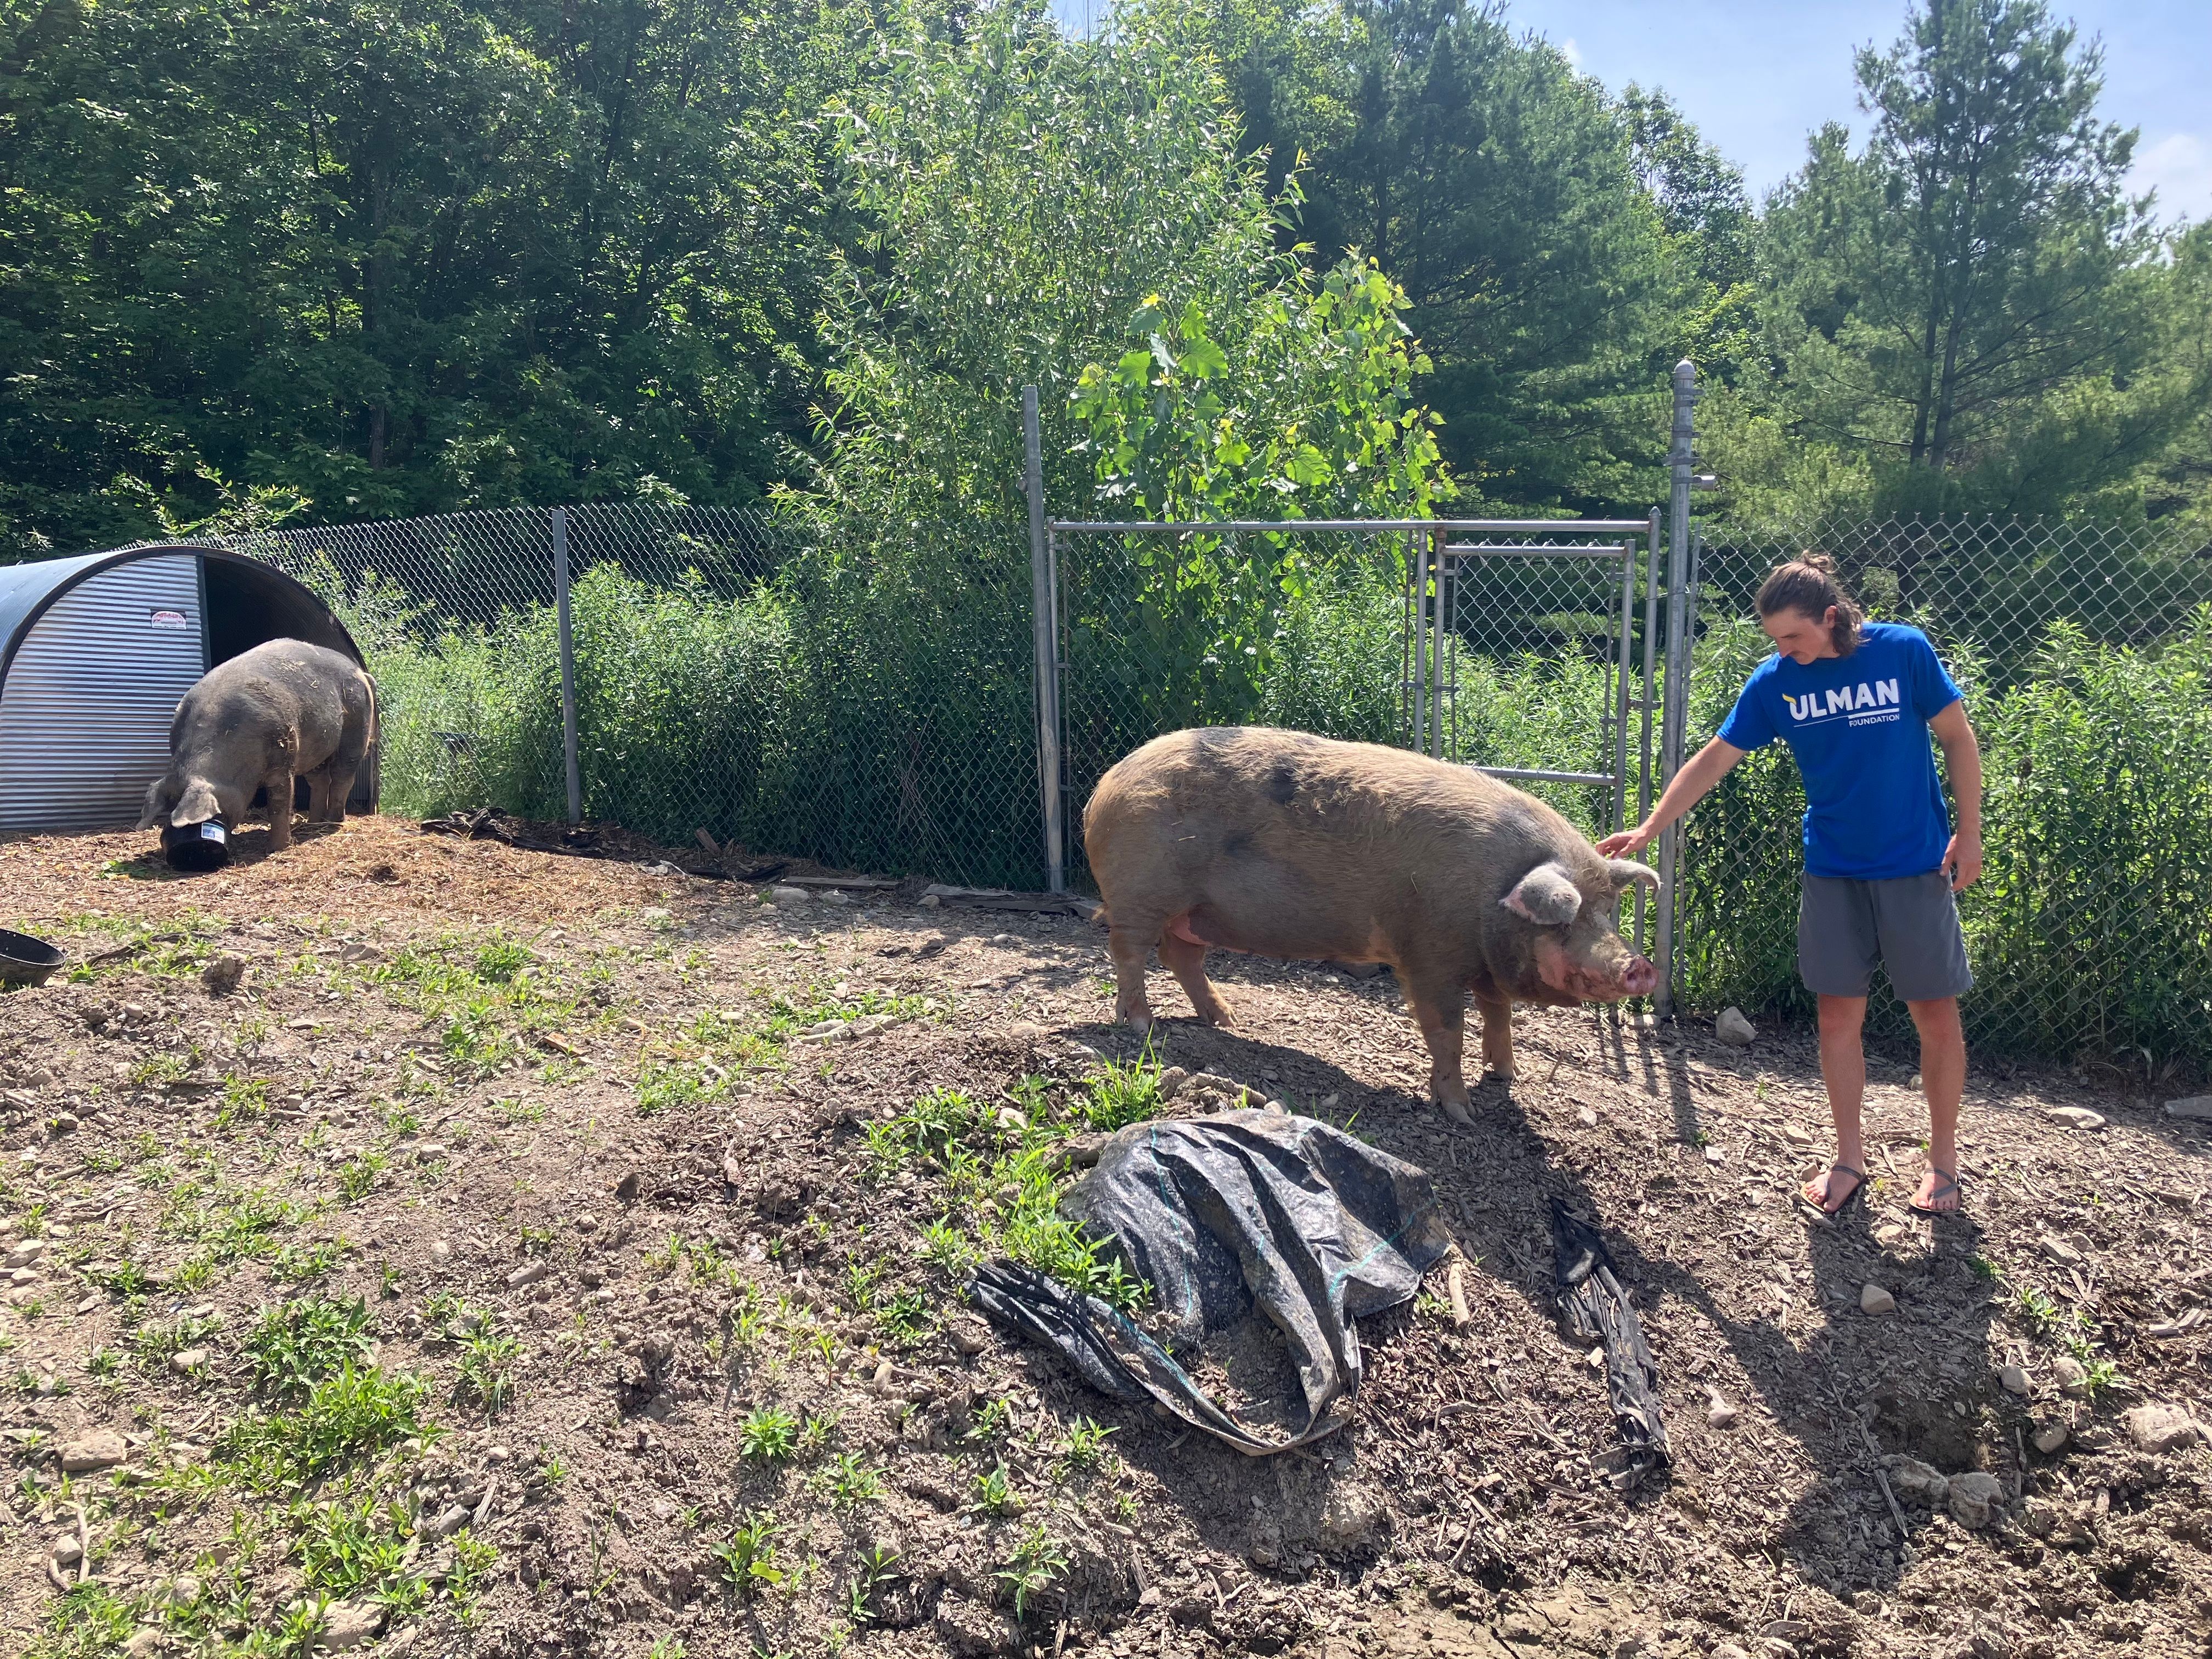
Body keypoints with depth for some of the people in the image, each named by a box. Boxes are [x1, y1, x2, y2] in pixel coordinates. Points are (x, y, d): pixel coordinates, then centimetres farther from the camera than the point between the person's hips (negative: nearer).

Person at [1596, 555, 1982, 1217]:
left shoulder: (1903, 651, -11)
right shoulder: (1775, 680, -4)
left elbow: (1958, 739, -3)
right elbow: (1714, 759, -1)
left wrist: (1968, 834, -6)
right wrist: (1649, 829, -6)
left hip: (1916, 869, -2)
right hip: (1833, 871, 2)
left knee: (1936, 1015, 5)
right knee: (1838, 1016, 6)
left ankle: (1943, 1158, 23)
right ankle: (1849, 1158, 21)